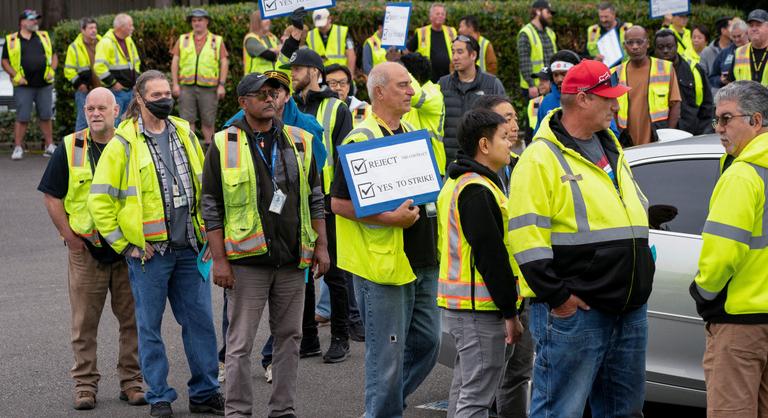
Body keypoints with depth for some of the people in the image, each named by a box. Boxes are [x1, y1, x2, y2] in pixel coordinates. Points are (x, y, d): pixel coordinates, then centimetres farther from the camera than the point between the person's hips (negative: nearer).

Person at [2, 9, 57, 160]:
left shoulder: (44, 37, 13)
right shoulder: (12, 40, 3)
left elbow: (54, 56, 18)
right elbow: (5, 62, 4)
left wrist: (52, 71, 2)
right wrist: (15, 75, -9)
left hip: (44, 85, 3)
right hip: (23, 86, -3)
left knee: (46, 116, 6)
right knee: (22, 118, -4)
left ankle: (50, 146, 14)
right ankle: (18, 148, 2)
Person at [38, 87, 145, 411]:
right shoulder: (69, 148, 1)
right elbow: (52, 196, 3)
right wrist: (69, 235, -4)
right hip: (86, 249, -1)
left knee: (132, 318, 5)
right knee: (84, 322, 3)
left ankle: (131, 381, 15)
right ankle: (85, 384, 11)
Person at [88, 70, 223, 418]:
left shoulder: (184, 134, 9)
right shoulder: (123, 144, -6)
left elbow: (205, 186, 18)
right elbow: (99, 200, -6)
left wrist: (208, 232, 12)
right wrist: (124, 244, -7)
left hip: (190, 247, 4)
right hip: (149, 250, -4)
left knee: (200, 320, 8)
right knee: (150, 326, 3)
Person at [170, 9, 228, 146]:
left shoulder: (217, 41, 8)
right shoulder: (183, 40, 12)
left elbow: (224, 63, 4)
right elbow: (175, 62, 9)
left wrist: (222, 85, -4)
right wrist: (175, 84, 0)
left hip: (208, 88, -1)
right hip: (186, 87, 1)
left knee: (208, 121, 2)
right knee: (187, 119, -1)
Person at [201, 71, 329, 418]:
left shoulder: (299, 141, 10)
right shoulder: (224, 145, -1)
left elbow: (315, 198, 15)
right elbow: (211, 207, -1)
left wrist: (321, 246, 8)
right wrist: (219, 259, -7)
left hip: (293, 258, 4)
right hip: (247, 259, -4)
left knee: (289, 337, 9)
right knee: (240, 342, -1)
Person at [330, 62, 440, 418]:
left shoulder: (413, 133, 15)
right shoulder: (361, 140, -11)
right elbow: (339, 202, -14)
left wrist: (433, 203, 7)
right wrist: (389, 219, -22)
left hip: (422, 261, 8)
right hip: (383, 264, -8)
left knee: (427, 343, 14)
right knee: (387, 353, -2)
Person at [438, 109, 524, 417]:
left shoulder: (457, 183, 17)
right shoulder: (476, 190, -17)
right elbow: (491, 255, -20)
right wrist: (509, 312, -16)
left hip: (457, 304, 11)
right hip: (480, 309, -11)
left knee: (464, 388, 17)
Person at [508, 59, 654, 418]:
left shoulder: (611, 151, 18)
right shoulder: (542, 157, -9)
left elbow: (637, 215, 28)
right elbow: (526, 235, -16)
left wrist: (643, 271, 19)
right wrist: (555, 296, -18)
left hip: (630, 308, 8)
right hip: (574, 309, -8)